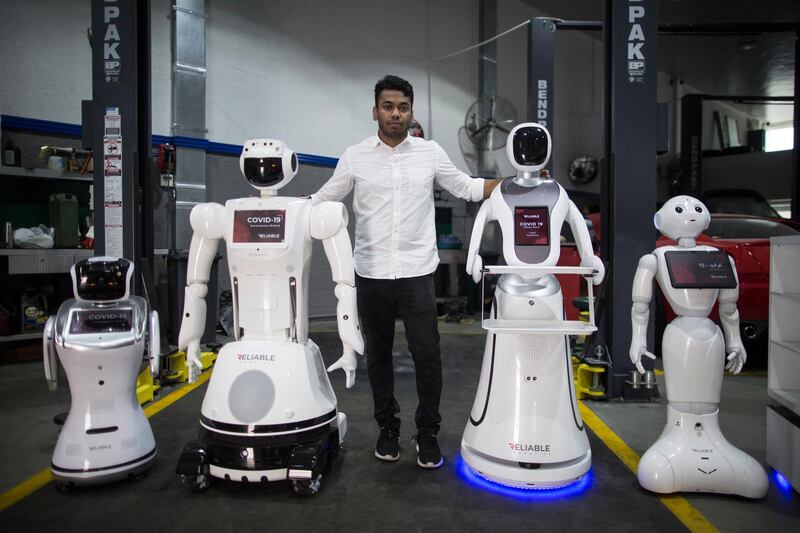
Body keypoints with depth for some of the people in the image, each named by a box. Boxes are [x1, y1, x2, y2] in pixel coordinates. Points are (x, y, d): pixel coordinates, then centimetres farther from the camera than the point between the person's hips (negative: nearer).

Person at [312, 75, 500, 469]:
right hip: (371, 274, 1)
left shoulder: (431, 153, 5)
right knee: (378, 355, 11)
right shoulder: (355, 157, 4)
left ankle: (427, 433, 18)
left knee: (427, 355, -1)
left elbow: (467, 188, 13)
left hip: (417, 273, 0)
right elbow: (323, 198, 11)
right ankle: (387, 428, 29)